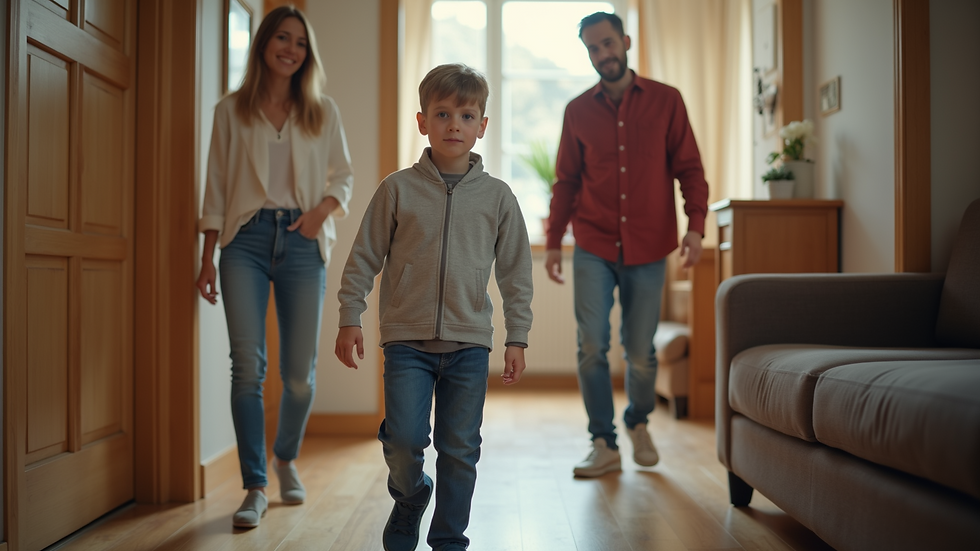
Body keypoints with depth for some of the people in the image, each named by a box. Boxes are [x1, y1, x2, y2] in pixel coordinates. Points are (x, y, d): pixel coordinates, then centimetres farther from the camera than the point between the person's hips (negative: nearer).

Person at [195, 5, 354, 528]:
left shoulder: (323, 112, 11)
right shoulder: (231, 111, 9)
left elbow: (343, 175, 14)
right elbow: (216, 186, 8)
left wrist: (323, 208, -8)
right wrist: (207, 258, 3)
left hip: (301, 241, 1)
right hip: (246, 240, -1)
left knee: (300, 371, 2)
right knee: (247, 364, -9)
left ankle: (286, 459, 31)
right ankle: (255, 488, 2)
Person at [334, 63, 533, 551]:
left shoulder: (497, 196, 4)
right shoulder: (398, 189, 1)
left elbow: (516, 272, 7)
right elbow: (364, 258, 5)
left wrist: (517, 337, 5)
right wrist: (349, 318, 1)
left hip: (470, 343, 1)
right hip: (407, 338, -1)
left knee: (460, 448, 6)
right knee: (404, 438, -11)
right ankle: (409, 496, 22)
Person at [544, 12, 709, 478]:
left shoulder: (665, 101, 4)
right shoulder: (578, 111, 7)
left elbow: (689, 169, 3)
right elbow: (566, 181, 12)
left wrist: (696, 225, -11)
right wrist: (553, 242, 8)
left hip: (647, 250, 0)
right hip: (594, 248, 1)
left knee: (641, 354, 6)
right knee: (591, 347, -7)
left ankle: (638, 423, 33)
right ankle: (604, 445, 7)